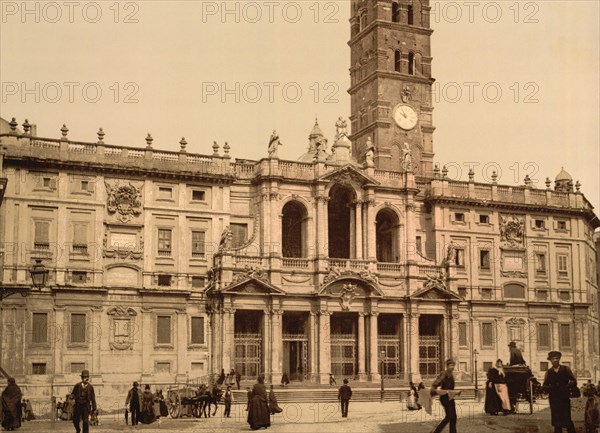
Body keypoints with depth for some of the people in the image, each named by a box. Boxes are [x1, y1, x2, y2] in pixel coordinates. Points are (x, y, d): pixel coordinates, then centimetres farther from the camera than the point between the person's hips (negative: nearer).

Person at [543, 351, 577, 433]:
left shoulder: (566, 369, 5)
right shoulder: (548, 372, 9)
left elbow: (574, 381, 0)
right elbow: (545, 386, 5)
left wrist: (566, 387, -15)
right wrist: (551, 388, -15)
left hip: (565, 398, -2)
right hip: (554, 399, 2)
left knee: (567, 419, -5)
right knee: (556, 421, 3)